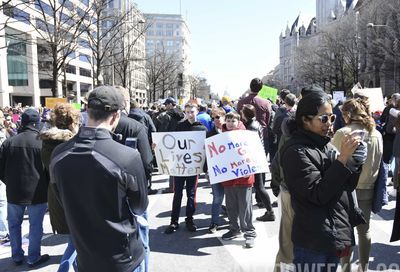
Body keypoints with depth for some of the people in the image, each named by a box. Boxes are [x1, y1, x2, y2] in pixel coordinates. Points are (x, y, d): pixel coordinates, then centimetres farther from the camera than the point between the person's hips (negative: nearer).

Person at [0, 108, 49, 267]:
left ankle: (17, 256, 30)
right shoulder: (42, 143, -14)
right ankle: (33, 258, 19)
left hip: (14, 192, 3)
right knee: (35, 226, 9)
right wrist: (45, 187, 10)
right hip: (37, 193, -3)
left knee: (14, 225, 19)